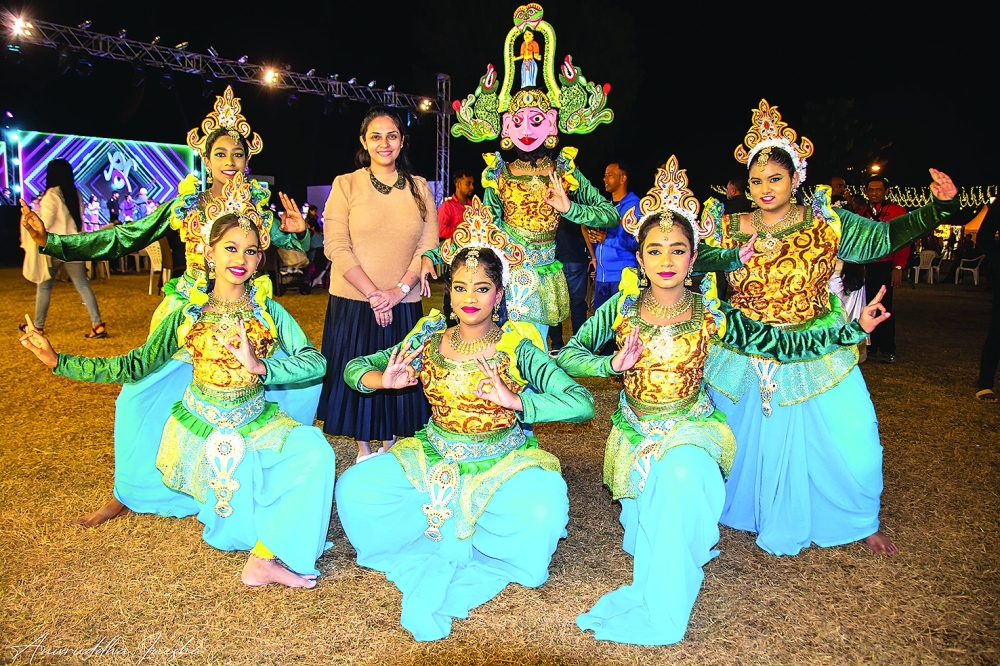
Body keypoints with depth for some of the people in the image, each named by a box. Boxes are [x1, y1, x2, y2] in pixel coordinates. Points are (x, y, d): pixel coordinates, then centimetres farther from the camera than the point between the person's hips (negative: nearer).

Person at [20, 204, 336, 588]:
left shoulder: (269, 312, -4)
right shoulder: (188, 314, -2)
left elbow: (316, 362, -16)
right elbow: (135, 366, -2)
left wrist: (261, 366, -28)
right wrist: (58, 361, -5)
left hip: (257, 424, 1)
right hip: (201, 428, 0)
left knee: (314, 451, -27)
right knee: (239, 523, -10)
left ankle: (265, 558, -16)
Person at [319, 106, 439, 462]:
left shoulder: (419, 187, 6)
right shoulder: (346, 184, -1)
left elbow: (428, 246, 1)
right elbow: (336, 246, -8)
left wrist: (398, 291, -12)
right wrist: (373, 294, -16)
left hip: (404, 305, 2)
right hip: (354, 302, -2)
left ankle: (390, 447, 31)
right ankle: (363, 450, 25)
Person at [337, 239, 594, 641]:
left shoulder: (517, 347, -11)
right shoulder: (429, 341, -2)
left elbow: (583, 404, -18)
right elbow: (354, 367, 5)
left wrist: (514, 400, -30)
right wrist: (383, 380, -18)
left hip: (501, 465, -2)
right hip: (433, 461, 3)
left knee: (542, 510, -31)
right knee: (353, 489, -15)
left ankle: (440, 556, -8)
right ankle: (457, 549, -4)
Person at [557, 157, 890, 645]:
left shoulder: (711, 314, -10)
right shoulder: (623, 308, -10)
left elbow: (784, 345, -6)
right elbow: (568, 355, -8)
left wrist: (853, 329, -10)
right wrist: (614, 364, -25)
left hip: (691, 428, -1)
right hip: (635, 434, 2)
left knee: (682, 474, -33)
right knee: (644, 526, -8)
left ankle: (659, 609, -18)